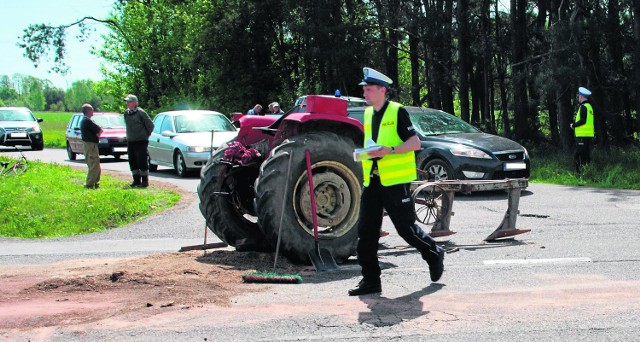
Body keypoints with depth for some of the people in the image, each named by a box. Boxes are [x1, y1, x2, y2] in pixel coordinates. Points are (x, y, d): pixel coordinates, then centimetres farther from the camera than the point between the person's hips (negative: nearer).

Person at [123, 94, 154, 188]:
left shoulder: (141, 113, -10)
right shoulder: (126, 113, 10)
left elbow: (150, 125, -6)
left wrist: (146, 135, 0)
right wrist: (130, 136, 16)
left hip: (141, 141, -7)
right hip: (130, 141, 7)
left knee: (142, 161, -5)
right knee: (132, 162, 8)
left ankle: (145, 181, 1)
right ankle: (136, 181, 16)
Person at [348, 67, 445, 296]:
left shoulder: (397, 112, -6)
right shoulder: (368, 114, 15)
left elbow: (415, 143, -11)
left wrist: (389, 150, -22)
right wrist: (365, 153, 6)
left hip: (395, 182, -7)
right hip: (372, 181, 7)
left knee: (406, 228, 1)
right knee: (366, 232, 1)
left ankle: (434, 255, 28)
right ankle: (370, 280, 7)